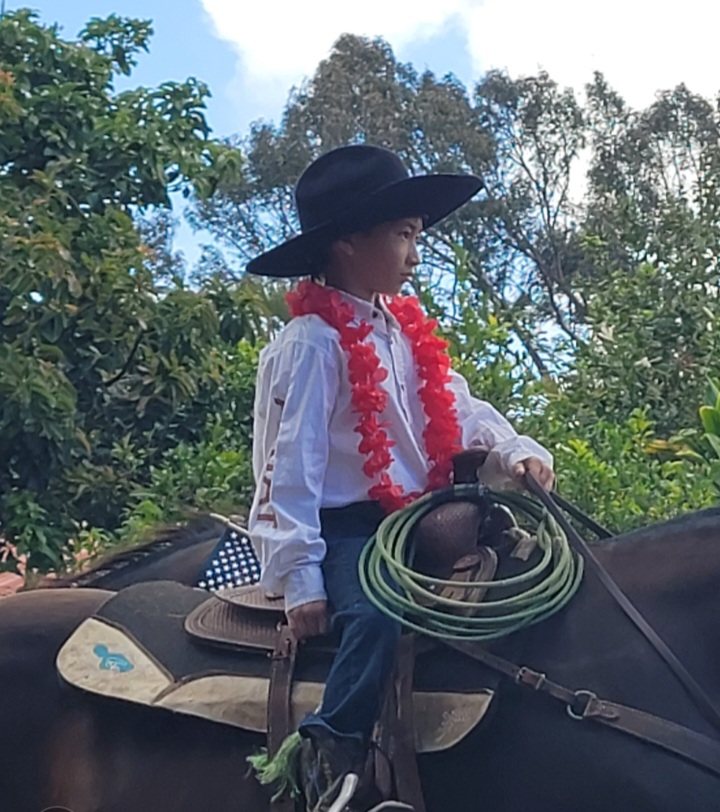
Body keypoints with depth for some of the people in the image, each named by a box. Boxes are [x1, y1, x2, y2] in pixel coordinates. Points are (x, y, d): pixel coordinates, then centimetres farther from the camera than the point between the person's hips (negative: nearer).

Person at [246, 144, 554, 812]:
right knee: (377, 616, -34)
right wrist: (299, 577, -20)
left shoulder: (406, 331, 17)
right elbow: (291, 460, -15)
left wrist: (517, 452, -9)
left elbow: (460, 408, 13)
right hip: (345, 527, -8)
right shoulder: (313, 342, -9)